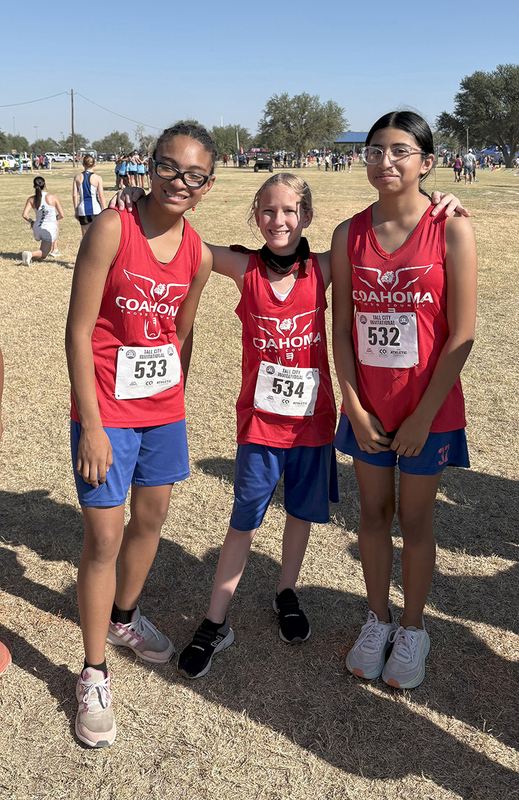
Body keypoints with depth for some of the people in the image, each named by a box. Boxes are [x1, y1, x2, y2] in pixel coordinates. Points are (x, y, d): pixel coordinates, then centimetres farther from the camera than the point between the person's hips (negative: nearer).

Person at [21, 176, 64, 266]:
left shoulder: (31, 199, -5)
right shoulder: (53, 197, -12)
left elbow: (24, 215, -13)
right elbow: (62, 215, -10)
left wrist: (31, 221, 9)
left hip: (37, 228, 5)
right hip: (50, 230, -5)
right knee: (42, 255, 6)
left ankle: (55, 249, 37)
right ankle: (31, 254, -27)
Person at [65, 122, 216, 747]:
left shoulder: (198, 255, 1)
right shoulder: (112, 229, -15)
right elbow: (78, 333, -16)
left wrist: (173, 401, 16)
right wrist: (92, 426, -17)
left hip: (163, 409, 6)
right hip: (106, 412, -5)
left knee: (151, 518, 18)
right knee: (104, 537, -1)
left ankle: (123, 617, 45)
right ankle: (94, 673, 17)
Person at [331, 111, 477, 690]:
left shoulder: (450, 231, -10)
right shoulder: (349, 234, 1)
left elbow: (461, 335, -11)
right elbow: (341, 328, 2)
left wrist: (423, 416, -12)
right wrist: (354, 407, -4)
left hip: (427, 409, -3)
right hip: (366, 407, 3)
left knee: (415, 520, 10)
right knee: (373, 513, 15)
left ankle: (412, 629, 32)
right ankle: (378, 619, 36)